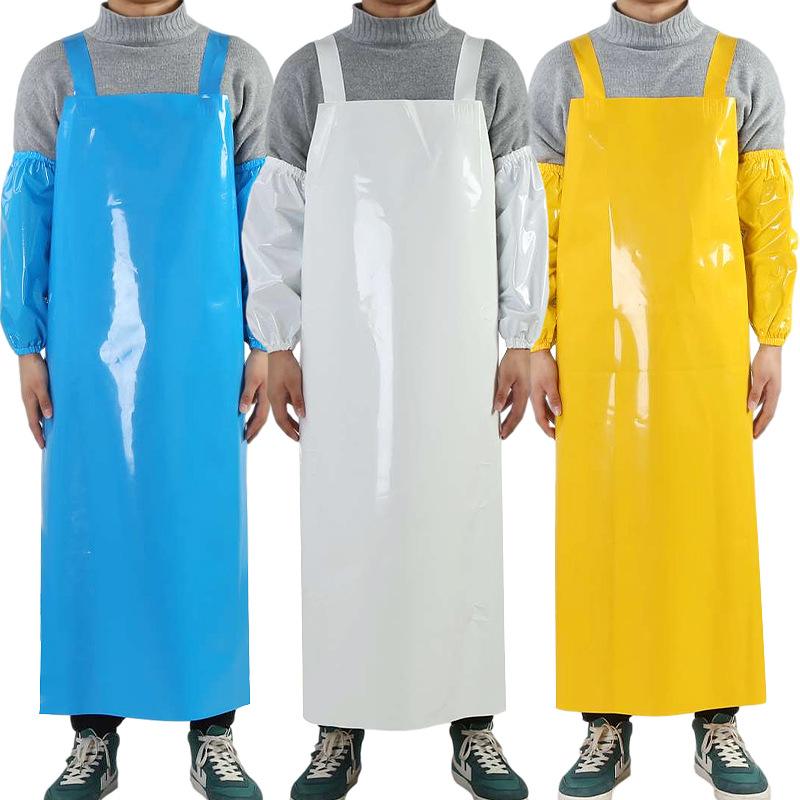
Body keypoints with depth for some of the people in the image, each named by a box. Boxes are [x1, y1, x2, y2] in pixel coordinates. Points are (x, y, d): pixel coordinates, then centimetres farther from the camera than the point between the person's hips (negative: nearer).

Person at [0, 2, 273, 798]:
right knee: (89, 528, 4)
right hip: (89, 351, 1)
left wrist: (268, 346, 0)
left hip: (201, 349, 0)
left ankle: (213, 734, 16)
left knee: (206, 525, 3)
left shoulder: (237, 69, 6)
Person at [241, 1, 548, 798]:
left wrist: (520, 342, 0)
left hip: (455, 349, 0)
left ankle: (472, 730, 16)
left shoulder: (490, 71, 6)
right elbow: (275, 218, 4)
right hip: (344, 350, 0)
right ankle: (340, 732, 15)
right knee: (344, 525, 3)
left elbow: (520, 216, 5)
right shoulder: (308, 74, 6)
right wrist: (277, 347, -1)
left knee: (460, 523, 4)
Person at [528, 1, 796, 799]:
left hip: (706, 343, 0)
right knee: (601, 523, 2)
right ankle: (606, 728, 13)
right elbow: (540, 226, 3)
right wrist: (538, 348, -2)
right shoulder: (562, 73, 5)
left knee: (714, 522, 4)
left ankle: (717, 725, 17)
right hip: (600, 344, 0)